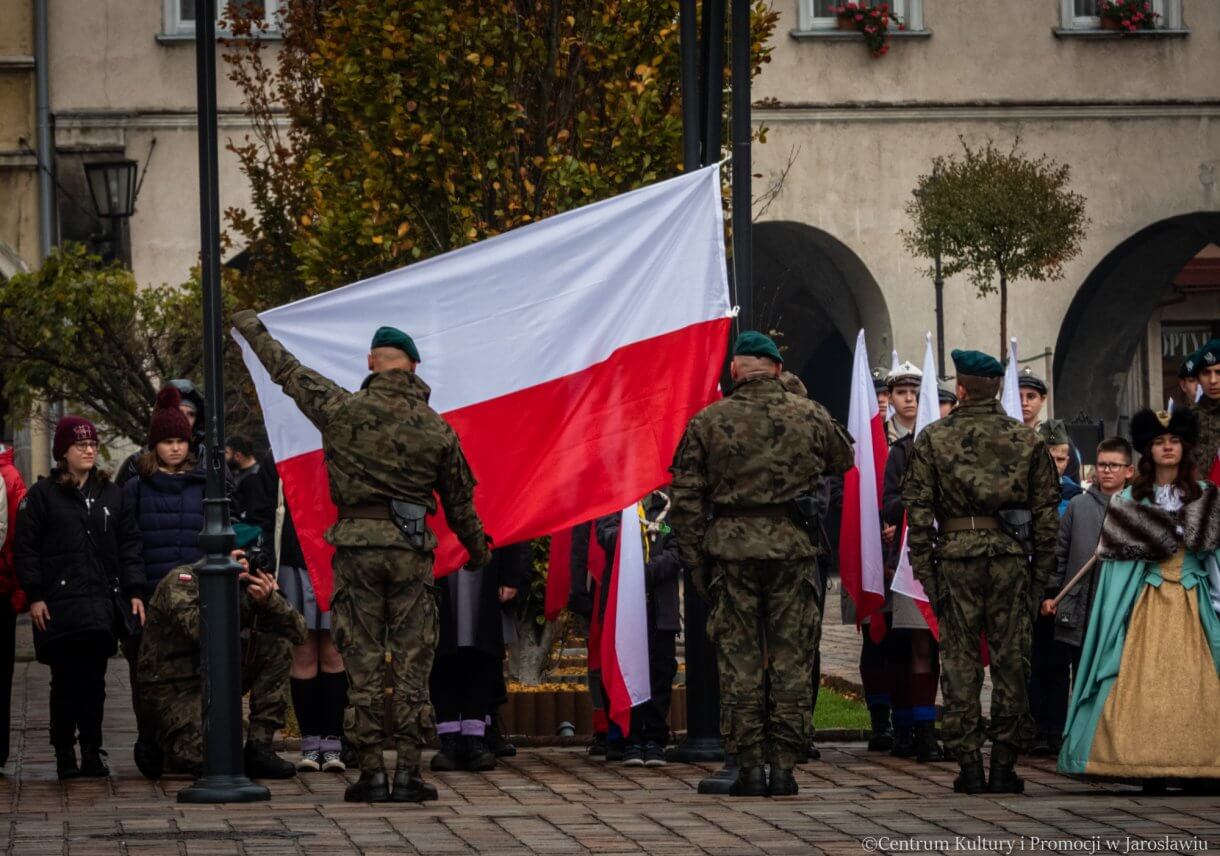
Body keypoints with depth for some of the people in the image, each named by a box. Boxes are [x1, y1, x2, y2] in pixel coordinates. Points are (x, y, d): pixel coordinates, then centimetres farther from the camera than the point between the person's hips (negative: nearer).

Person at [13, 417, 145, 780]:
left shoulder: (111, 494, 14)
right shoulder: (43, 495, 3)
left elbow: (129, 544, 15)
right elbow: (26, 548, 0)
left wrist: (134, 592, 6)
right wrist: (34, 595, -7)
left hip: (104, 601, 3)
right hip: (60, 603, -3)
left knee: (94, 680, 4)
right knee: (66, 680, -3)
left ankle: (92, 752, 8)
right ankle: (64, 754, 3)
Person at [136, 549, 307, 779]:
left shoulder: (246, 589, -1)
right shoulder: (180, 581, -17)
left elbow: (298, 632, -5)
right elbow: (198, 630, -35)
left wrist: (269, 600, -23)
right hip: (171, 688, -6)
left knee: (278, 647, -11)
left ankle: (259, 748, -7)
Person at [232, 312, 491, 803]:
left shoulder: (342, 410, -2)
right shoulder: (437, 430, 3)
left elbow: (287, 371, 12)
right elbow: (460, 502, 12)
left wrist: (252, 329, 30)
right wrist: (478, 552, 28)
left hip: (356, 544, 0)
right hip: (410, 548, 0)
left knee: (363, 662, 4)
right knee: (411, 663, 4)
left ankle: (371, 771, 3)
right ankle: (409, 771, 0)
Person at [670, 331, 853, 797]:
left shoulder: (708, 422, 0)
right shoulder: (810, 417, 2)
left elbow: (685, 499, -1)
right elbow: (843, 461, 21)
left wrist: (695, 560, 5)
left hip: (731, 549, -1)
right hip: (794, 547, 1)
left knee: (739, 662, 4)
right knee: (791, 661, 5)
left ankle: (749, 767, 2)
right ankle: (783, 765, 4)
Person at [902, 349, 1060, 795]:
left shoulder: (933, 439, 2)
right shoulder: (1027, 440, 6)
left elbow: (919, 507, -1)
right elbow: (1046, 508, 5)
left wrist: (923, 566, 2)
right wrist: (1042, 567, 10)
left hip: (956, 555, -1)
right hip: (1012, 556, 1)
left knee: (959, 661, 3)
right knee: (1011, 658, 5)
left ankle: (969, 764, 2)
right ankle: (1004, 764, 5)